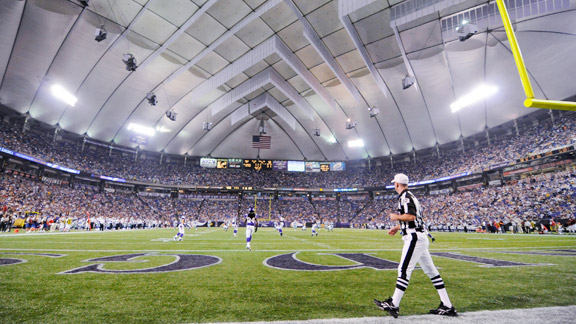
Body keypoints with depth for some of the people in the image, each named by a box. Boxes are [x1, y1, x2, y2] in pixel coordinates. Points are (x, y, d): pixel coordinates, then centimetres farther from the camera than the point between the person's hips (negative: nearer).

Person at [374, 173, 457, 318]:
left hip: (414, 238, -10)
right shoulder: (410, 196, 19)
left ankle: (393, 305, -4)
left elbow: (411, 216, -24)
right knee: (431, 271, 13)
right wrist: (397, 227, 25)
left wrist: (396, 217, -9)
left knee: (404, 270, -8)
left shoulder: (404, 196, -11)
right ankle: (447, 306, 19)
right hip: (420, 237, 11)